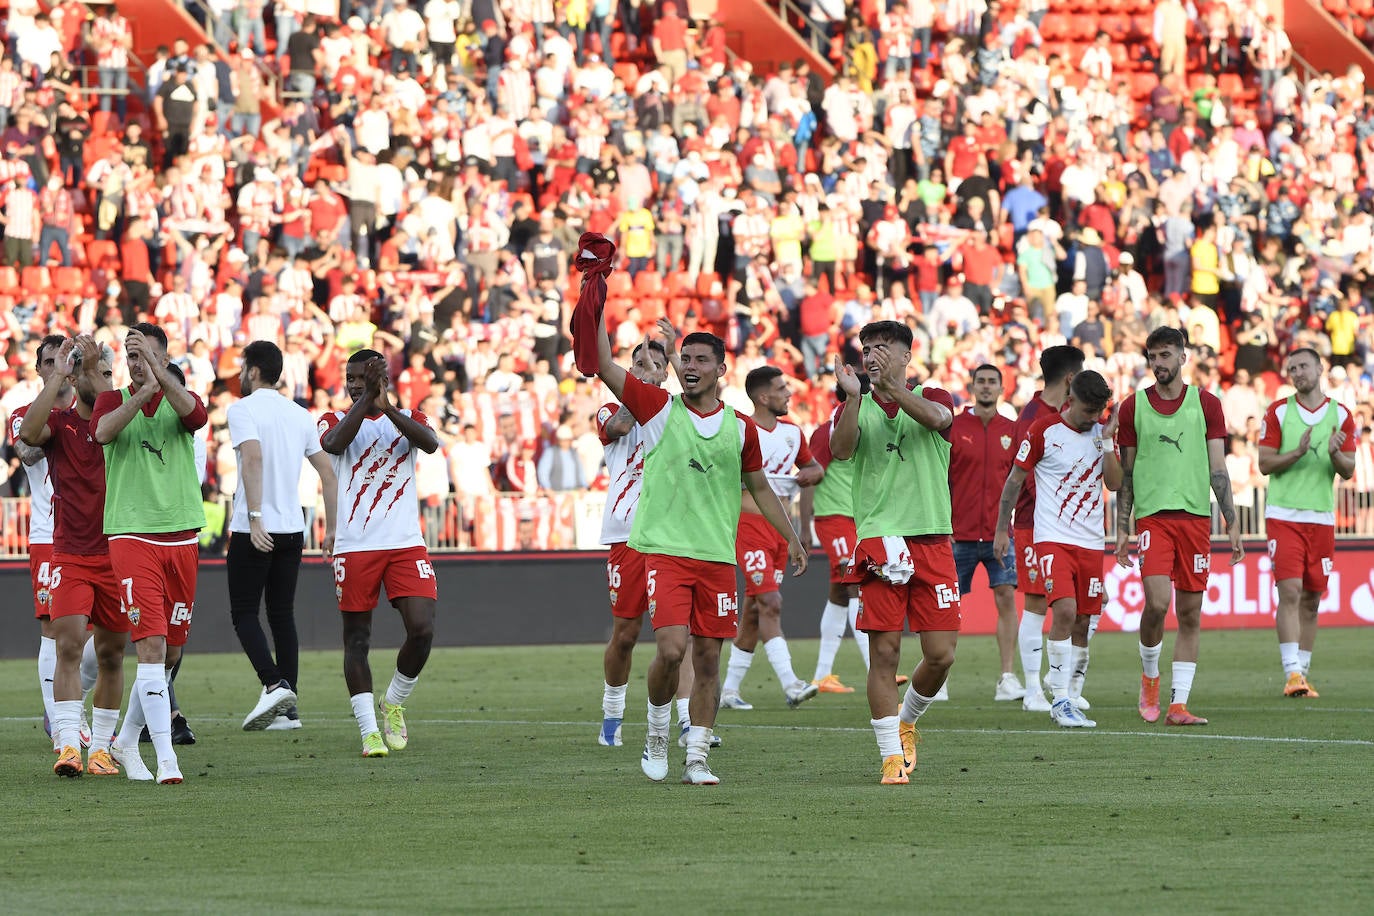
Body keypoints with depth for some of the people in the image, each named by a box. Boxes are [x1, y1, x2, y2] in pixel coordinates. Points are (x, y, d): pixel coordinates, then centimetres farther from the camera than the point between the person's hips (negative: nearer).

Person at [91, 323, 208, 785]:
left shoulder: (179, 399, 8)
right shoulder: (113, 400, 5)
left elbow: (195, 414, -17)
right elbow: (102, 431, -19)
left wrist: (158, 373, -31)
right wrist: (142, 394, -34)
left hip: (181, 536, 3)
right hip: (132, 535, -3)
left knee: (170, 653, 10)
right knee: (151, 646, -14)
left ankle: (126, 741, 28)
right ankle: (166, 756, -18)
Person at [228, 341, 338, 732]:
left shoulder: (243, 409, -7)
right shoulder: (300, 415, 13)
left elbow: (253, 456, -24)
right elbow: (328, 472, 11)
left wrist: (254, 518, -27)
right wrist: (332, 529, 15)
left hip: (254, 531, -6)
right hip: (292, 529, 6)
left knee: (244, 613, 2)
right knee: (282, 614, 10)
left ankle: (274, 685, -17)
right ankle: (288, 708, 8)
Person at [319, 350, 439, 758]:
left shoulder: (408, 419, 11)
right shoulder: (336, 419, 8)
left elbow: (431, 443, -13)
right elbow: (334, 444, -16)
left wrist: (387, 406, -21)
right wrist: (366, 401, -21)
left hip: (406, 544, 1)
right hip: (355, 547, -1)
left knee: (422, 629, -10)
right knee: (357, 640, 0)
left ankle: (393, 704, 14)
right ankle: (370, 730, 5)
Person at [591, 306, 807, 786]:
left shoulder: (741, 428, 8)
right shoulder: (659, 409, 2)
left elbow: (759, 487, 20)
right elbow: (603, 365, -4)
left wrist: (791, 538, 19)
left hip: (718, 557, 3)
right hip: (665, 549, -3)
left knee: (708, 660, 3)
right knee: (671, 649, -17)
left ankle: (697, 758, 11)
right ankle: (657, 734, 8)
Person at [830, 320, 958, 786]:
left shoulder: (930, 396, 7)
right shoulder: (857, 408, 9)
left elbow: (935, 417, -18)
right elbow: (840, 449, -12)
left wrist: (889, 385, -34)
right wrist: (854, 395, -27)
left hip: (932, 540, 0)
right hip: (879, 541, 0)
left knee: (941, 654, -2)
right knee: (884, 652, -6)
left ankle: (907, 720, 25)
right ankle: (892, 755, 2)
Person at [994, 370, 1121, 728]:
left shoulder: (1103, 432, 8)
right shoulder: (1044, 430, -5)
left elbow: (1114, 483, 1)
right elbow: (1015, 479, 3)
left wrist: (1107, 441, -10)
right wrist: (1002, 528, 4)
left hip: (1091, 540, 5)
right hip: (1053, 536, -5)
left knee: (1082, 622, 5)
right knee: (1064, 611, -20)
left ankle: (1069, 702, 15)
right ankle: (1060, 702, -17)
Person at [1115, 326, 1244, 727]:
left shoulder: (1206, 404, 7)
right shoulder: (1134, 407, 6)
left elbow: (1218, 468, 6)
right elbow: (1126, 473, 10)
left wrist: (1232, 524, 0)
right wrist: (1121, 529, 4)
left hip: (1195, 515, 1)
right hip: (1152, 515, -1)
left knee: (1190, 614, 0)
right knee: (1157, 601, -18)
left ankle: (1178, 704, 4)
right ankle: (1149, 675, 9)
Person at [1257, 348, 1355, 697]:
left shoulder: (1341, 415, 7)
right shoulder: (1278, 412, 3)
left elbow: (1348, 471, 7)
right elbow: (1265, 464, -1)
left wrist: (1335, 453, -15)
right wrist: (1298, 452, -17)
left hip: (1321, 517, 3)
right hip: (1284, 514, -3)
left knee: (1311, 599, 6)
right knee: (1290, 592, -13)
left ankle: (1302, 673, 13)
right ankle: (1292, 674, -17)